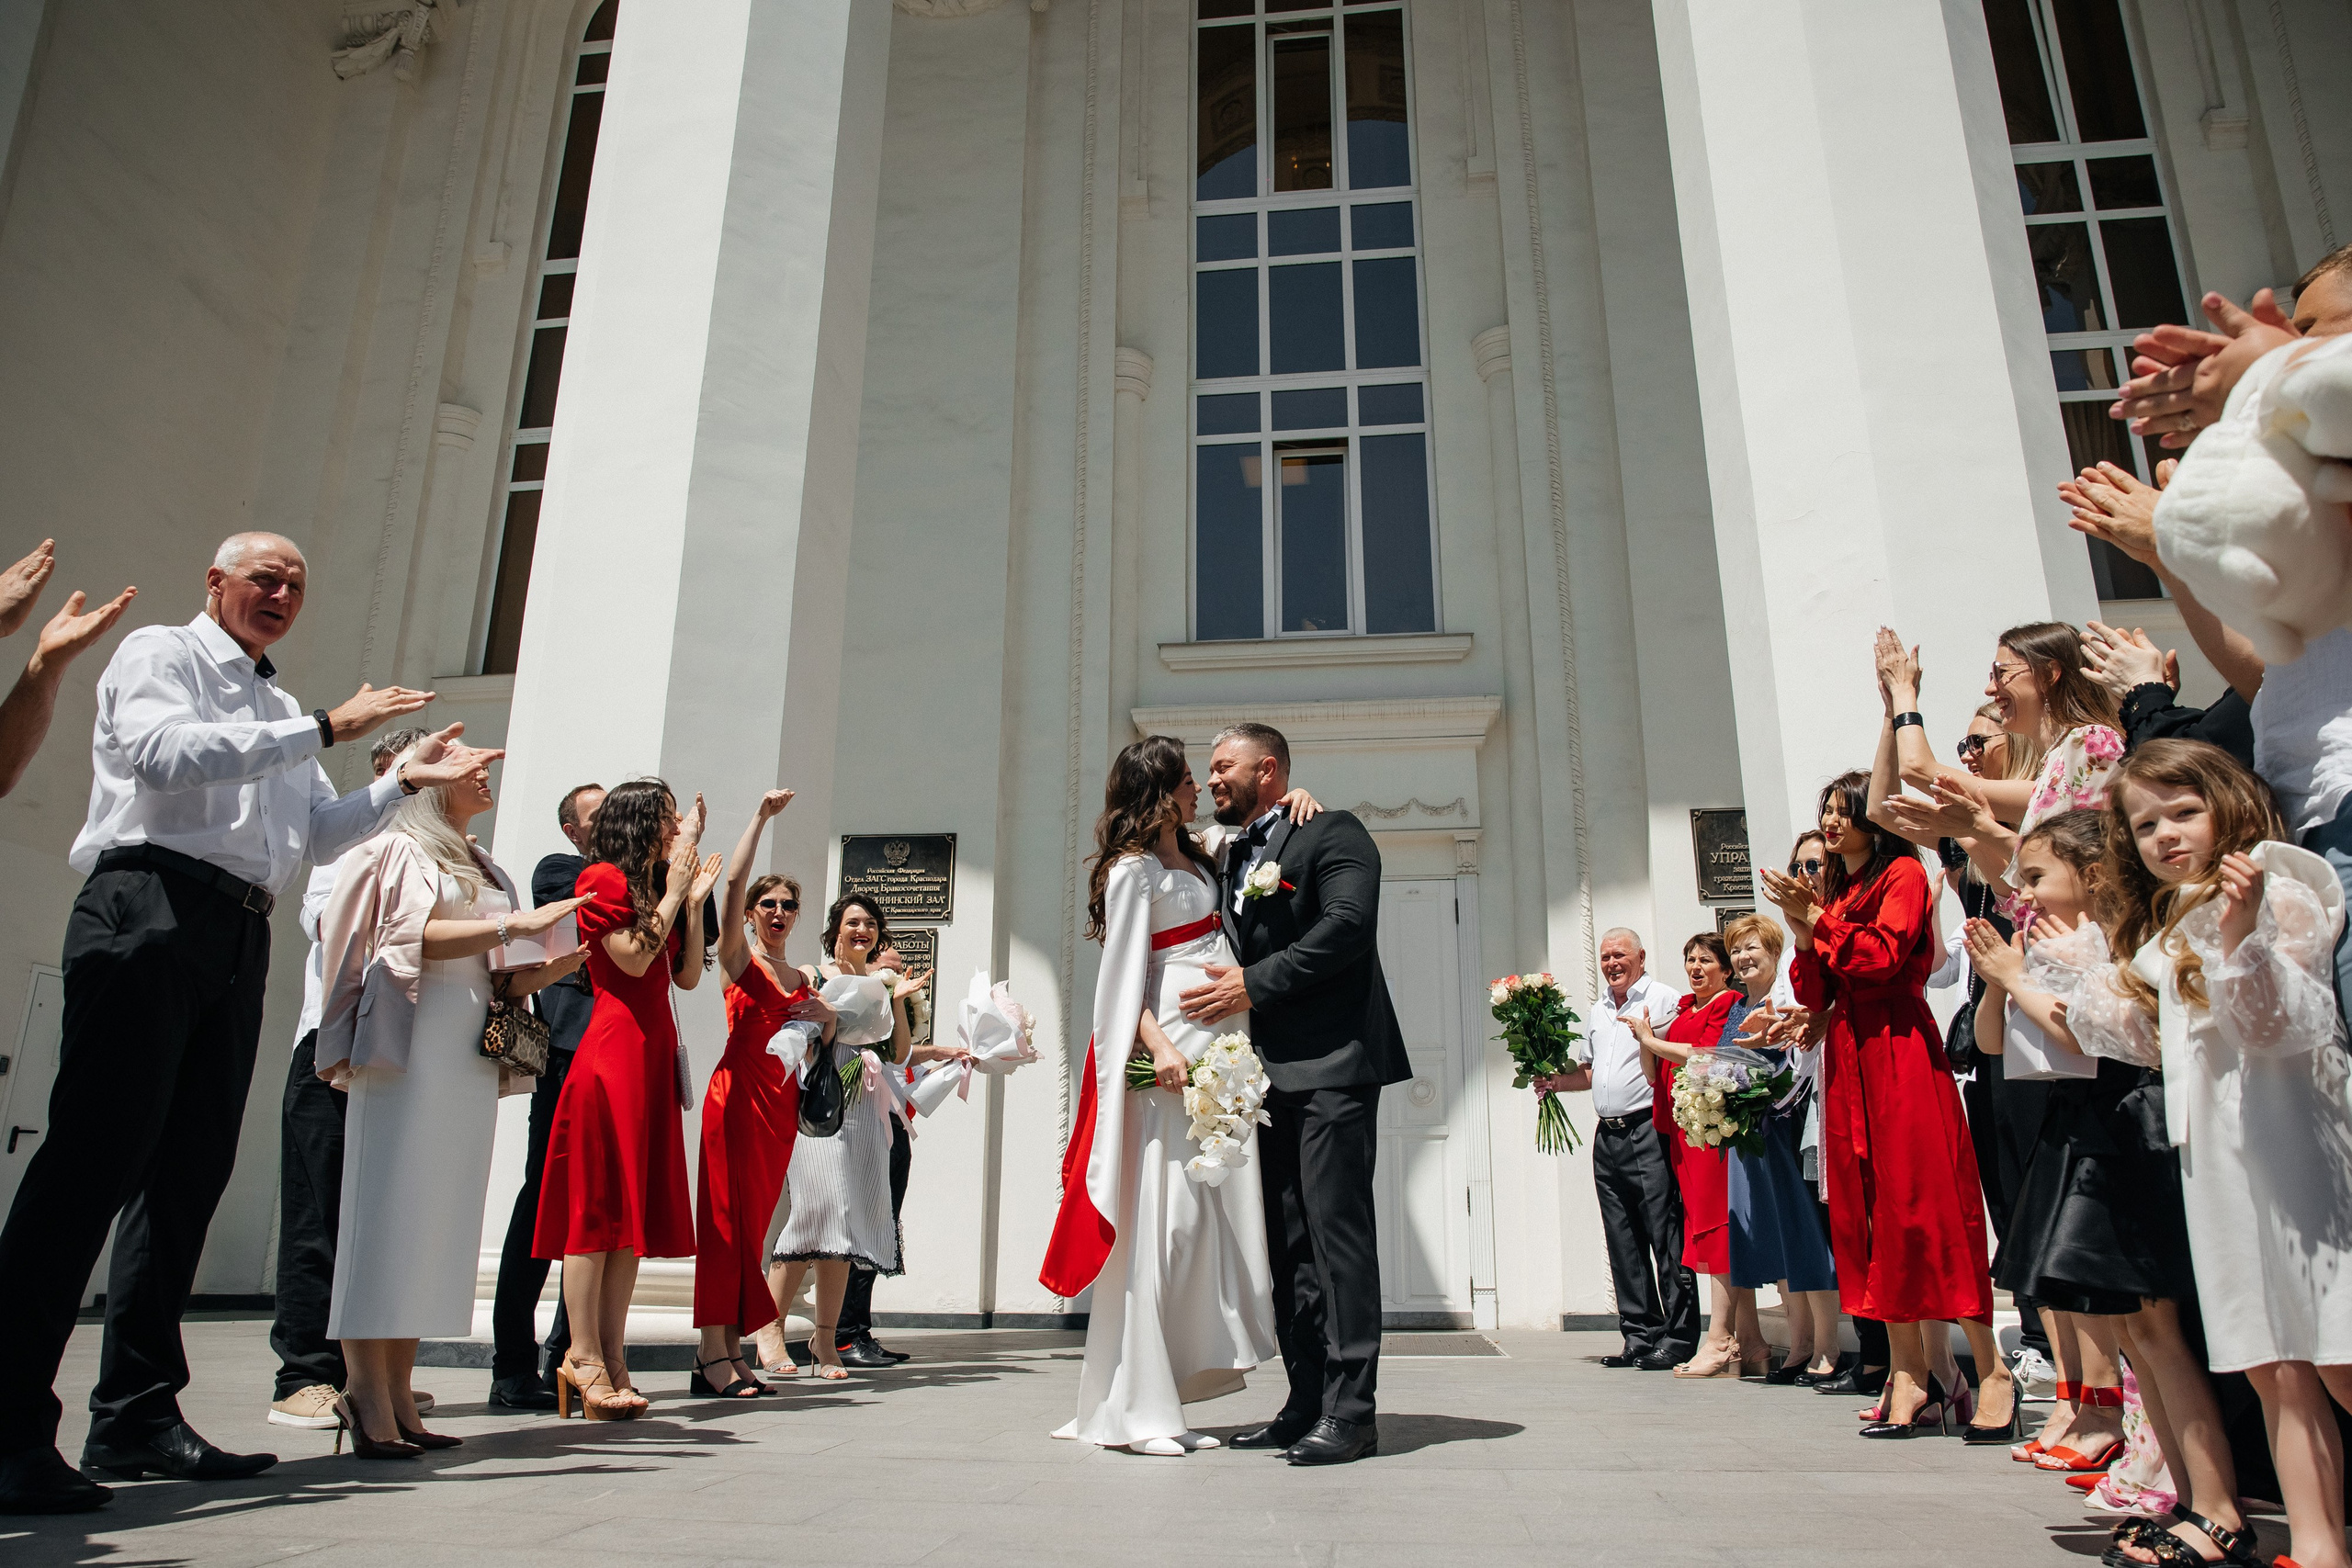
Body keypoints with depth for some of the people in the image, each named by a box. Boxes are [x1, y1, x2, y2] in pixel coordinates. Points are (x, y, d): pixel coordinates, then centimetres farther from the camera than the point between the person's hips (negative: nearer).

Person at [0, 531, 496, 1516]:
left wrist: (407, 781, 14)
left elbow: (320, 834, 26)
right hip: (149, 909, -7)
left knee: (189, 1175, 4)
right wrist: (325, 729, -13)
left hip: (240, 941, 7)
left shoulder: (279, 713, 28)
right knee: (94, 1158, -12)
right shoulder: (160, 655, 8)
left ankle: (136, 1414, 9)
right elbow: (166, 752, -12)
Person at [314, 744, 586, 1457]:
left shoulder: (485, 870, 23)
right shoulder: (400, 848, 5)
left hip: (470, 1051, 6)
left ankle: (395, 1394, 3)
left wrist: (544, 970, 4)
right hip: (411, 1044, -6)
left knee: (440, 1216, 2)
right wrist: (511, 925, -16)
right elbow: (411, 934, -10)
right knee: (390, 1208, -9)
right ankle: (368, 1391, -8)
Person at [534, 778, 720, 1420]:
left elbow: (687, 975, 17)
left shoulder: (654, 888, 22)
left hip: (654, 1054, 8)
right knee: (599, 1203, -6)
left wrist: (694, 900, 11)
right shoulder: (604, 880, -2)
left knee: (637, 1205, 5)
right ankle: (584, 1355, -1)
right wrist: (674, 891, -7)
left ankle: (611, 1357, 8)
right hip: (612, 1048, -8)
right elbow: (634, 958, -13)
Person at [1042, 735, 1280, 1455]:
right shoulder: (1134, 871, -4)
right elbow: (1124, 975, -9)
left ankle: (1163, 1400, 14)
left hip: (1218, 1056, 8)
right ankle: (1133, 1411, -2)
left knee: (1205, 1220, 7)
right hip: (1168, 1056, -8)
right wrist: (1157, 1046, -22)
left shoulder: (1197, 860, 18)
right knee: (1161, 1221, -8)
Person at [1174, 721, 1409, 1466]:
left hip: (1331, 1065, -8)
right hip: (1269, 1071, 8)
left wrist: (1254, 985, -16)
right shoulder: (1230, 856, 21)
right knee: (1287, 1241, 9)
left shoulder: (1333, 833, -2)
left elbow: (1347, 924, -16)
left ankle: (1351, 1409, -1)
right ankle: (1307, 1401, 16)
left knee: (1336, 1230, -7)